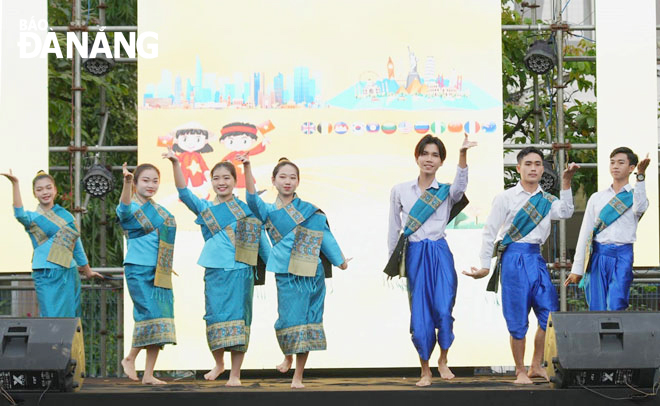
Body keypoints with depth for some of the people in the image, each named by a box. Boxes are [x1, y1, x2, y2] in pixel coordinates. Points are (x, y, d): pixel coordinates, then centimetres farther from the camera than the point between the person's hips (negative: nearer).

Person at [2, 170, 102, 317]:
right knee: (52, 317, -10)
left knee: (70, 317, 4)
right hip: (47, 276, -4)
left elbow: (77, 244, 22)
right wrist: (15, 184, -33)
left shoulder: (66, 215, 13)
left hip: (70, 273, 4)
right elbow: (19, 214, -23)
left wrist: (87, 270, 30)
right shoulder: (32, 218, 1)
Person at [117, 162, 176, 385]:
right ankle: (129, 358, 5)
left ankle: (149, 374, 8)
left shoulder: (160, 210, 15)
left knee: (160, 320, 3)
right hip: (138, 269, -6)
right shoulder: (131, 208, -5)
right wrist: (126, 182, -46)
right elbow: (125, 208, -30)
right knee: (149, 315, -17)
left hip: (160, 272, 6)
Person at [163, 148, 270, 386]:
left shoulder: (247, 209, 6)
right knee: (216, 317, 3)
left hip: (241, 271, -1)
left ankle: (235, 374, 7)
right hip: (215, 271, 1)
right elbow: (184, 192, -6)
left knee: (238, 318, -1)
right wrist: (176, 164, -18)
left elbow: (261, 241, 8)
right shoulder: (204, 208, 8)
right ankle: (219, 363, 27)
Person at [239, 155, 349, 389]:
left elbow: (325, 237, 13)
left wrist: (339, 260, 18)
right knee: (290, 320, -7)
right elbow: (252, 199, -13)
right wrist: (247, 168, -27)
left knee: (307, 322, 1)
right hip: (286, 275, -1)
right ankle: (288, 356, 27)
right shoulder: (269, 211, 6)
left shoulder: (311, 211, 7)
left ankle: (298, 376, 10)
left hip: (312, 274, 1)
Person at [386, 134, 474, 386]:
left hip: (440, 254, -1)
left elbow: (460, 184, -20)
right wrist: (393, 261, 13)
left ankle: (443, 361, 15)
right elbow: (394, 229, 14)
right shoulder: (400, 191, 7)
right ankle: (425, 371, 16)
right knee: (420, 315, 1)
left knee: (443, 310, -10)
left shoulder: (446, 192, 5)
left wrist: (462, 155, -36)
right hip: (414, 255, 1)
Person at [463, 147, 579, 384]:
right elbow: (490, 231, 2)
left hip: (536, 258, 5)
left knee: (550, 314, 2)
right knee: (518, 319, -1)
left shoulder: (546, 200, 13)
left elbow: (565, 212, -4)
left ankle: (536, 366, 16)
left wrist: (566, 182, -8)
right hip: (513, 257, -4)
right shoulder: (506, 198, 1)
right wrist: (485, 266, 0)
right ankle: (520, 371, 11)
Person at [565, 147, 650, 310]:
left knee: (616, 307, -13)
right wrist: (577, 269, 10)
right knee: (597, 309, -1)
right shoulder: (597, 198, 16)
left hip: (622, 256, -3)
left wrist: (640, 176, -27)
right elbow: (585, 233, 14)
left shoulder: (635, 195, 10)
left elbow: (639, 208, -17)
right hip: (597, 256, 3)